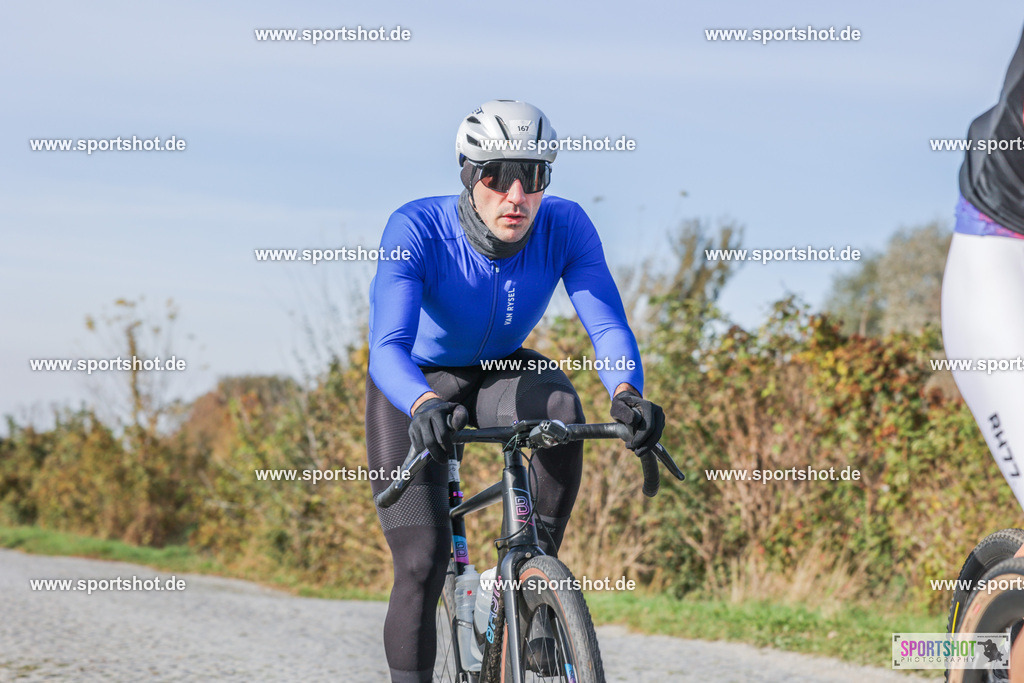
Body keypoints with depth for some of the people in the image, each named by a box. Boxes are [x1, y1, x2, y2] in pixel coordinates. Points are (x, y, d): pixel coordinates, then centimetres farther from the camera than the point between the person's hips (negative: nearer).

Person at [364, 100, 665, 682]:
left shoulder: (565, 226, -23)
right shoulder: (417, 230, -30)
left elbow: (608, 324, -29)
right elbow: (388, 348, -40)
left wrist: (627, 393, -51)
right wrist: (426, 405, -61)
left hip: (502, 374, 2)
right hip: (417, 385, -2)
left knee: (561, 408, -33)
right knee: (422, 566, -16)